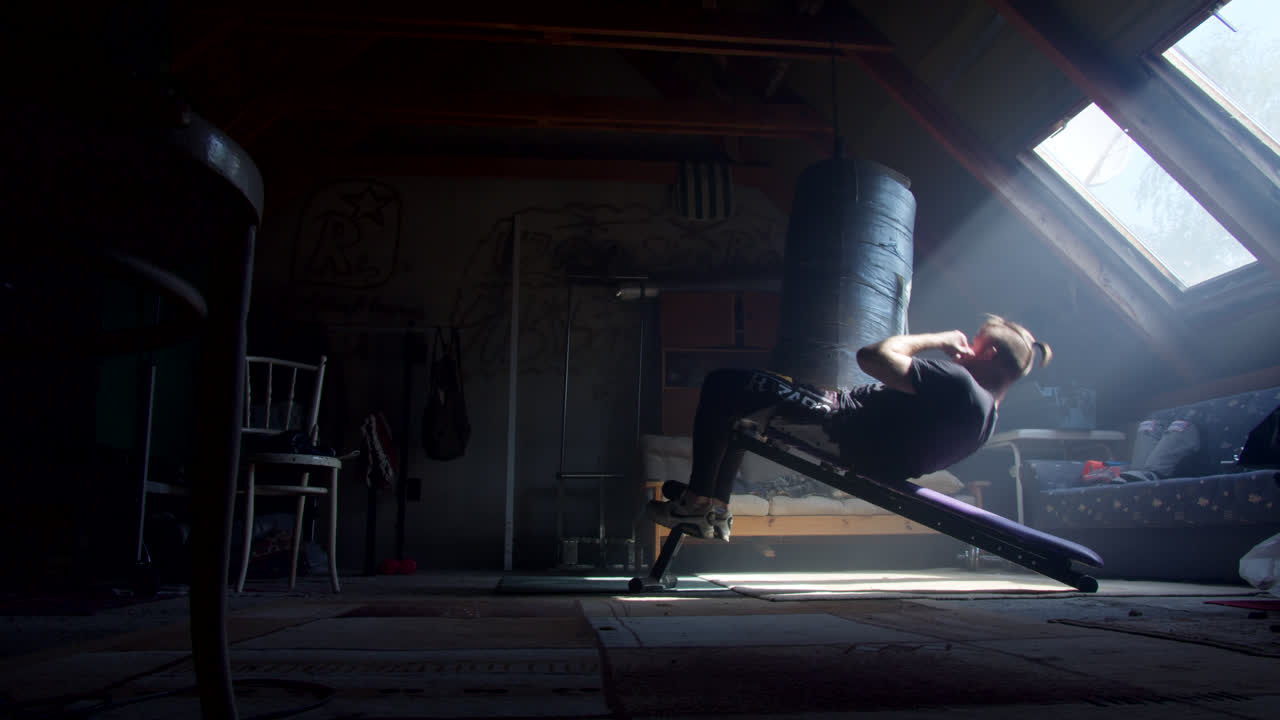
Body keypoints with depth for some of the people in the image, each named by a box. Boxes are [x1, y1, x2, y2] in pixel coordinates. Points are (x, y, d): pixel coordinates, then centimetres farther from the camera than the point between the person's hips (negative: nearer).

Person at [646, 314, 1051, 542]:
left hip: (836, 425, -10)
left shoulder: (958, 385, -21)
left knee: (722, 386, -7)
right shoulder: (985, 415, 10)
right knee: (735, 409, 22)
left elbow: (874, 356, -26)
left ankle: (696, 503, -3)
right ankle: (716, 514, 21)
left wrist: (938, 339, -12)